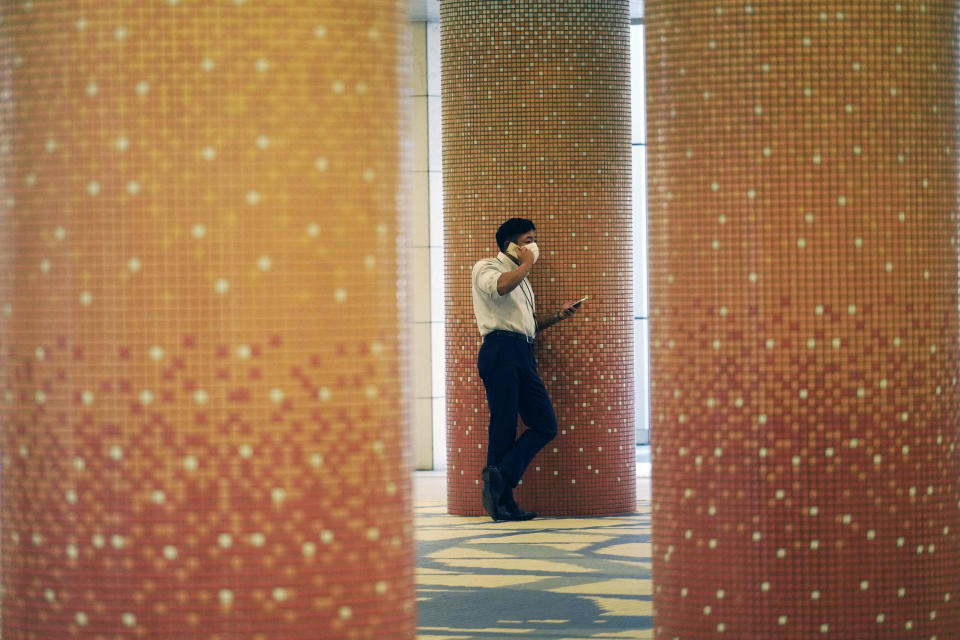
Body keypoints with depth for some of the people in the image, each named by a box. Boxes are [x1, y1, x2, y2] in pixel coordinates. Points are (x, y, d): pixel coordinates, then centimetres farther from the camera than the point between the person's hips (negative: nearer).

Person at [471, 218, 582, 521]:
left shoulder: (521, 279, 30)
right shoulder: (486, 268, 4)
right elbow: (501, 286, -21)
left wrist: (558, 315, 18)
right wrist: (526, 264, -4)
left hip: (524, 354, 8)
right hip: (501, 350, -8)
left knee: (545, 425, -3)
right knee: (504, 426, -9)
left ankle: (500, 477, -9)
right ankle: (503, 501, -7)